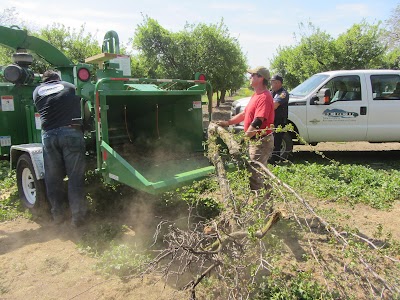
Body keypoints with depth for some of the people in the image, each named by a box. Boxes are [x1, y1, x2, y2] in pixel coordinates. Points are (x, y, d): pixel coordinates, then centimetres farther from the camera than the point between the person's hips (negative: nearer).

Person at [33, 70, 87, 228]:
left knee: (52, 177, 11)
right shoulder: (69, 87, 17)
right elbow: (83, 103, 20)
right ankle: (77, 217, 3)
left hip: (48, 135, 2)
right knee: (75, 176, 1)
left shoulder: (37, 91, 20)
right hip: (71, 132, -2)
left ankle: (57, 215, 20)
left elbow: (42, 112, 23)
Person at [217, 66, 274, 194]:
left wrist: (244, 137, -20)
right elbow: (245, 113, 20)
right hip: (255, 140, 11)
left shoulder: (264, 97, -20)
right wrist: (228, 122, 14)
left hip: (261, 141, -11)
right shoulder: (256, 95, 14)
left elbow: (257, 122, -26)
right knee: (261, 173, 20)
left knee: (255, 175, -6)